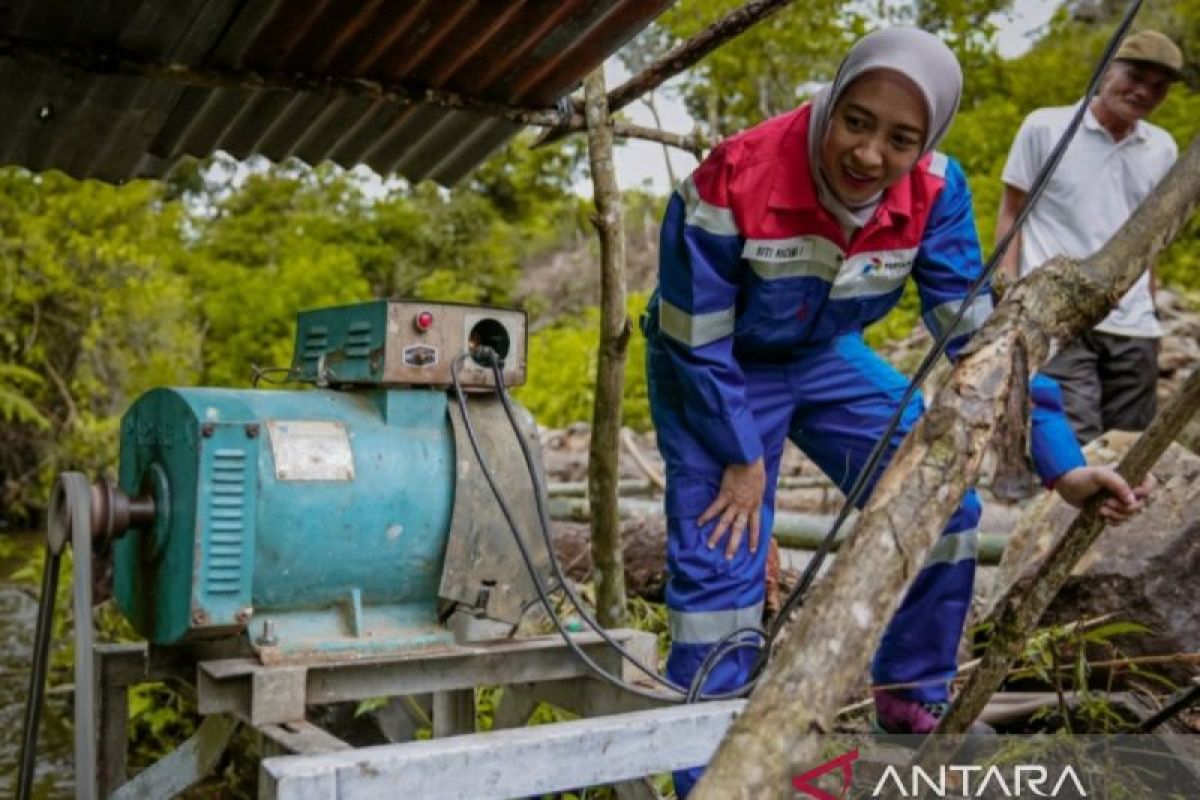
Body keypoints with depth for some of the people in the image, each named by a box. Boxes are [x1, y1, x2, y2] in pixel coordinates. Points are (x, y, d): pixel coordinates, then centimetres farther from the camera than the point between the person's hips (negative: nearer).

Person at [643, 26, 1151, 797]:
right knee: (720, 570, -12)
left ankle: (914, 701, 21)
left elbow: (978, 330, -11)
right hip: (715, 374, -4)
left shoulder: (935, 191, -19)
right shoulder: (733, 181, -33)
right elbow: (696, 345, -23)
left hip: (826, 357, 5)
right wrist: (742, 459, -17)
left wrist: (1060, 459, -16)